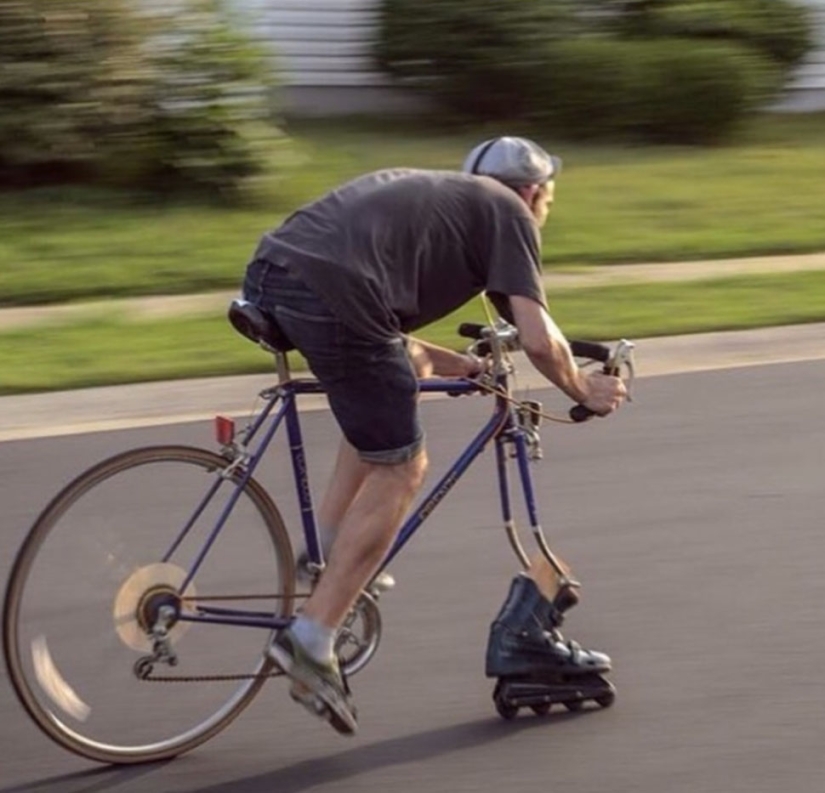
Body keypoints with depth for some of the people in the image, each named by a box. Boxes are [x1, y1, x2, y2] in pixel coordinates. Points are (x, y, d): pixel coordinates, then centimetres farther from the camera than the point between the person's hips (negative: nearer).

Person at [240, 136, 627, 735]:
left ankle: (326, 560, 24)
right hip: (329, 290, -8)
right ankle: (313, 637, 0)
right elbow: (538, 339, 4)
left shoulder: (434, 193, 36)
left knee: (398, 384, 30)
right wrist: (583, 390, 22)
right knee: (398, 471, 5)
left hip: (269, 272, 8)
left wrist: (449, 363, 35)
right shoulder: (508, 213, 15)